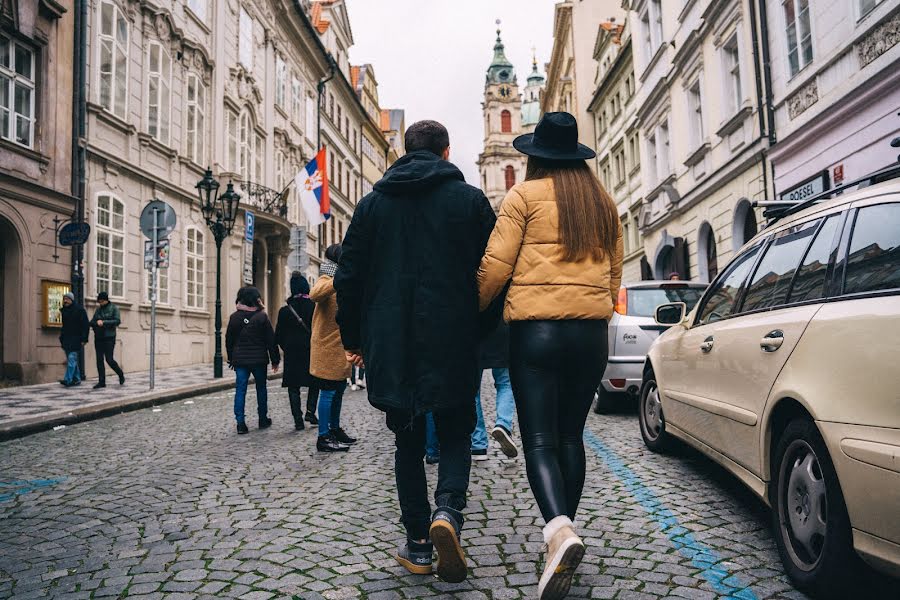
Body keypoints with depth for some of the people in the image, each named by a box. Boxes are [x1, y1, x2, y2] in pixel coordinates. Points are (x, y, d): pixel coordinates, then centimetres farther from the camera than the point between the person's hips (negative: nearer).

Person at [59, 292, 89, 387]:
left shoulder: (80, 310, -6)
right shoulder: (64, 310, 15)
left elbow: (86, 325, -9)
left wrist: (84, 339, -15)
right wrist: (61, 338, 17)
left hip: (75, 339, -7)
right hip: (66, 339, 8)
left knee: (72, 358, -14)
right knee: (71, 360, 10)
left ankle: (68, 379, -19)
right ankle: (76, 379, 16)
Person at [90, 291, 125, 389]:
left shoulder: (114, 308, -1)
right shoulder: (98, 309, 13)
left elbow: (117, 321, -12)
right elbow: (91, 322, 11)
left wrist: (104, 322, -18)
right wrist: (97, 323, -10)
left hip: (109, 337, -5)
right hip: (98, 338, 5)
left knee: (109, 359, -7)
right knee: (99, 360, 2)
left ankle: (121, 374, 17)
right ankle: (101, 382, 7)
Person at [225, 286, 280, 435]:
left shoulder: (234, 317, 1)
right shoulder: (262, 316, -6)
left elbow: (229, 340, 8)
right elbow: (271, 340, -5)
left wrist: (231, 358, 18)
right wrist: (275, 360, 2)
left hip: (240, 360, 1)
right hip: (259, 359, -1)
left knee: (240, 390, 2)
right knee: (261, 388, 13)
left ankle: (240, 423, -5)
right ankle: (263, 419, 20)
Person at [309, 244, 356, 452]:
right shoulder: (326, 280, -11)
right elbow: (315, 294, -36)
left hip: (340, 347, 10)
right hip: (328, 347, -10)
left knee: (339, 390, 16)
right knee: (328, 392, -6)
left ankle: (335, 429, 28)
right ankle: (323, 438, -1)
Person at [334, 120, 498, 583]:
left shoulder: (373, 202, 8)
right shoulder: (470, 199, 2)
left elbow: (349, 276, 7)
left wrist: (353, 338, 15)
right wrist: (485, 334, 12)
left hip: (391, 344, 2)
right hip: (453, 342, -1)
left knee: (408, 441, 13)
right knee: (455, 434, 12)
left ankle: (417, 544, 15)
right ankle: (448, 510, -13)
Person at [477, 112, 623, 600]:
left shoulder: (525, 195, -1)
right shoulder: (603, 203, 14)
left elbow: (495, 266, -5)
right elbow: (615, 273, 17)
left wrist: (472, 310, 10)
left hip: (535, 329, -5)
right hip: (591, 331, 5)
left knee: (539, 440, -3)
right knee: (570, 437, 13)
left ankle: (559, 529, -23)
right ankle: (561, 534, 21)